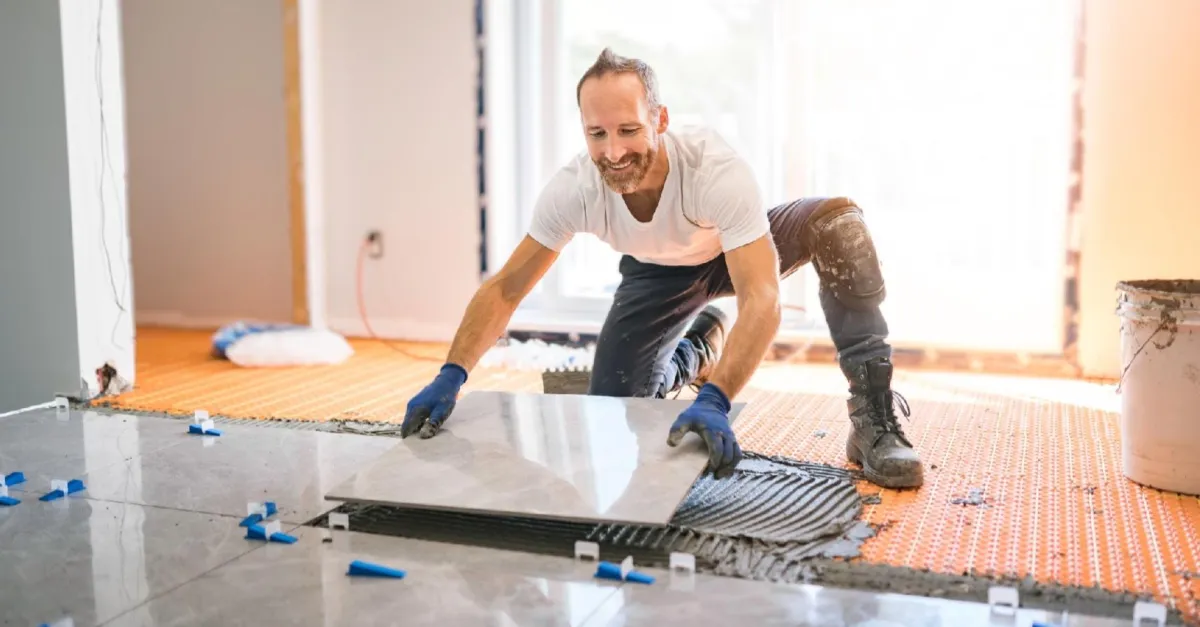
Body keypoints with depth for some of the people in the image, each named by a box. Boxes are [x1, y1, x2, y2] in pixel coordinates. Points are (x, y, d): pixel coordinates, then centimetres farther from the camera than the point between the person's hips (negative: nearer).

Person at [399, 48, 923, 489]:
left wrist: (714, 400, -61)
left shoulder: (718, 170, -41)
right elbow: (506, 288, -23)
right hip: (657, 272, 3)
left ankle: (874, 417, -24)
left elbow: (761, 300, -47)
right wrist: (451, 376, -35)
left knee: (837, 221, -33)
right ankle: (698, 350, 28)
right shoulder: (573, 190, -31)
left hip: (737, 255, -3)